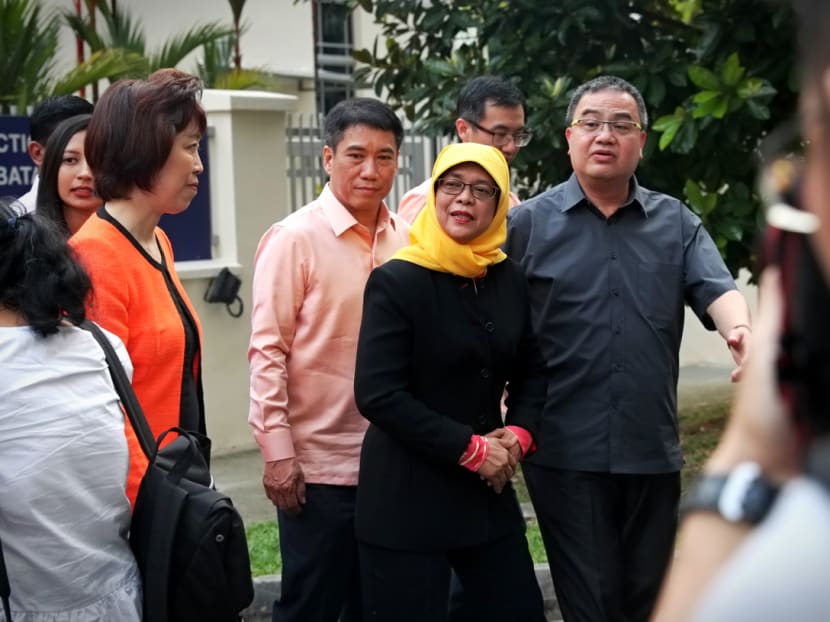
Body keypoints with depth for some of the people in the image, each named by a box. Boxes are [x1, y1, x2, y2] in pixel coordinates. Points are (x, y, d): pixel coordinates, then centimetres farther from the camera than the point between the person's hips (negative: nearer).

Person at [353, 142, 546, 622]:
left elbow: (532, 370, 16)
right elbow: (378, 394, -17)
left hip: (487, 489, 6)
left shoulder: (510, 279, 6)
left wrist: (520, 432, -4)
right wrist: (469, 448, -15)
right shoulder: (397, 281, -12)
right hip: (407, 496, -5)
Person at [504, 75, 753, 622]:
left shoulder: (676, 223, 8)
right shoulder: (528, 223, 0)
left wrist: (741, 333, -29)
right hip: (566, 453, -3)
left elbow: (716, 289, -6)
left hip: (653, 450, 3)